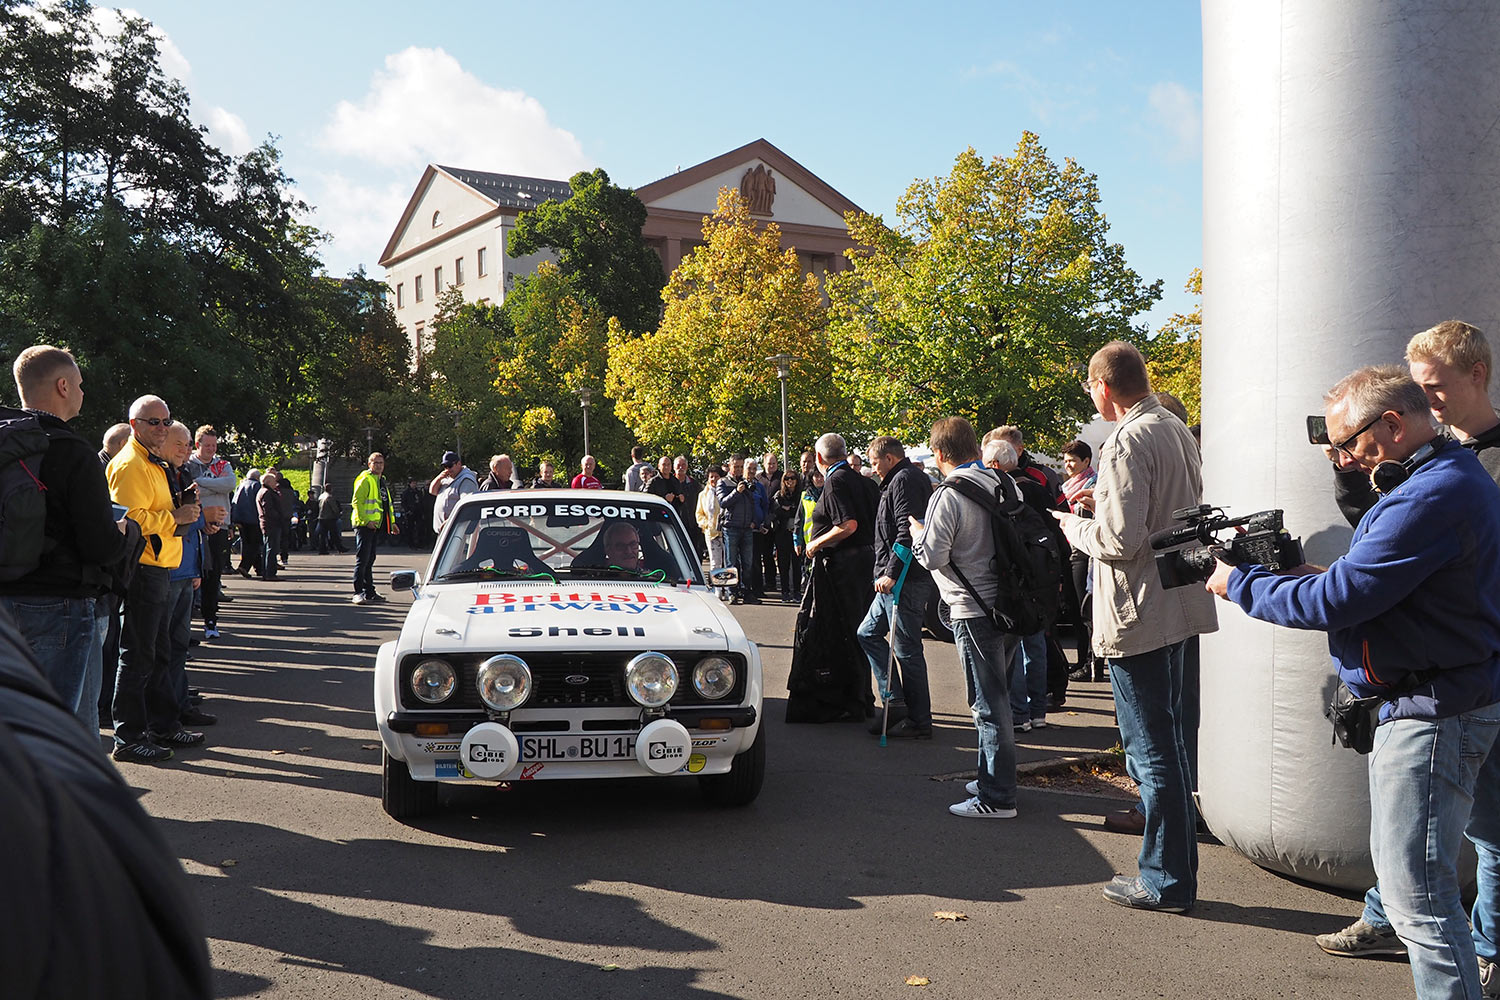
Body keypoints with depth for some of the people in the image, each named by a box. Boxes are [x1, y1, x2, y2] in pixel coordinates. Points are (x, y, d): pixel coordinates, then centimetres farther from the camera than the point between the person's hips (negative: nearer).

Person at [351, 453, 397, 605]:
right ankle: (358, 593, -12)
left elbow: (386, 504, 30)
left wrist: (392, 522, 24)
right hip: (364, 525, -9)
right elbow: (357, 501, -17)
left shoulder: (381, 481, 21)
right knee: (362, 559, -12)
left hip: (376, 525, 9)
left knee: (370, 559, 14)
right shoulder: (365, 479, -9)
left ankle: (369, 592, 19)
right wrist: (366, 520, -24)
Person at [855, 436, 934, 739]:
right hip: (895, 580, 11)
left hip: (905, 580, -11)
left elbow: (908, 531, -22)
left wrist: (891, 573, -22)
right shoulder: (906, 479, 21)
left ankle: (919, 722, 2)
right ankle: (895, 702, 15)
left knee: (906, 649, -6)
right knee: (868, 633, 16)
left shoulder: (905, 480, -11)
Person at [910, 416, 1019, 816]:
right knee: (995, 696, 19)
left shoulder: (947, 496, -15)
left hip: (974, 610, -8)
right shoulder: (1003, 486, 7)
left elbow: (931, 556, -15)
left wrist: (917, 531, 5)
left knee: (989, 704, -3)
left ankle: (997, 798, 3)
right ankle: (990, 776, 31)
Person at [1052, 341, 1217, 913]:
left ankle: (1165, 880, 11)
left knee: (1152, 752, 0)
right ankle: (1178, 866, 29)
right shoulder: (1177, 430, 10)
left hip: (1137, 616, -10)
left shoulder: (1127, 442, -19)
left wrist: (1076, 527, -5)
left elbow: (1119, 540, -25)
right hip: (1175, 605, 10)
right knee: (1167, 743, 19)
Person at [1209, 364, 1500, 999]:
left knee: (1416, 894, -6)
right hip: (1427, 703, 11)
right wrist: (1316, 574, 4)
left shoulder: (1433, 496, -22)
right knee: (1403, 879, 19)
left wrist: (1239, 585, -9)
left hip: (1433, 717, -11)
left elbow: (1335, 603, -22)